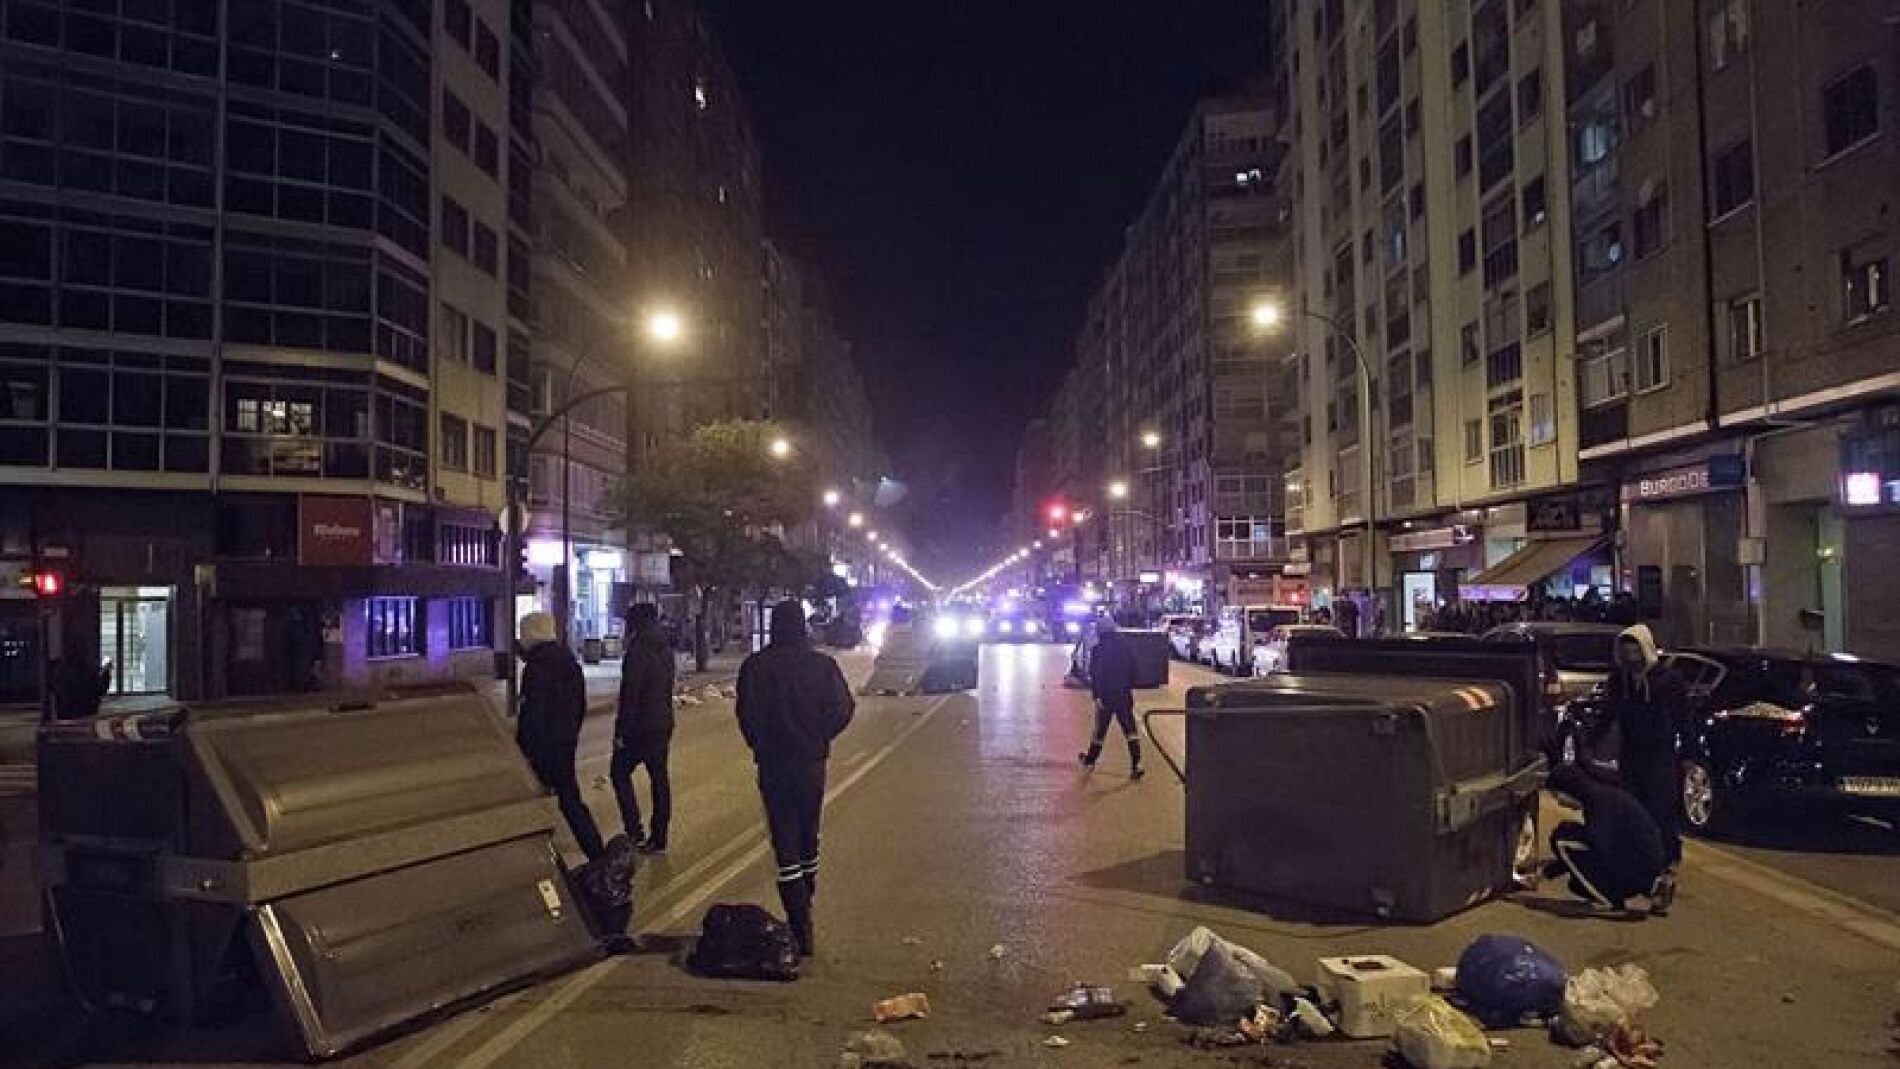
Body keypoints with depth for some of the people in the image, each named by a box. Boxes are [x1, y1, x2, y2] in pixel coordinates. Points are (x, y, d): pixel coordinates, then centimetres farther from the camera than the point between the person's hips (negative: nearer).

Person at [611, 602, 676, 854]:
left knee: (620, 772, 6)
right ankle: (658, 840, 16)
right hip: (663, 725, 8)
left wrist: (621, 731, -14)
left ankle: (635, 832, -2)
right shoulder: (666, 650, 10)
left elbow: (630, 694, -19)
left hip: (640, 727, -8)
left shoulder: (637, 651, -17)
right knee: (659, 779, 10)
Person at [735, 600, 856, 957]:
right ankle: (803, 913, 29)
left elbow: (747, 715, -8)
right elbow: (843, 710, -7)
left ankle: (800, 929, -5)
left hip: (772, 764, -2)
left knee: (785, 844, 0)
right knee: (809, 838, 18)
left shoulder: (756, 666, -8)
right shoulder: (823, 665, -5)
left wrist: (760, 746, 10)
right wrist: (817, 737, 8)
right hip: (812, 762, 2)